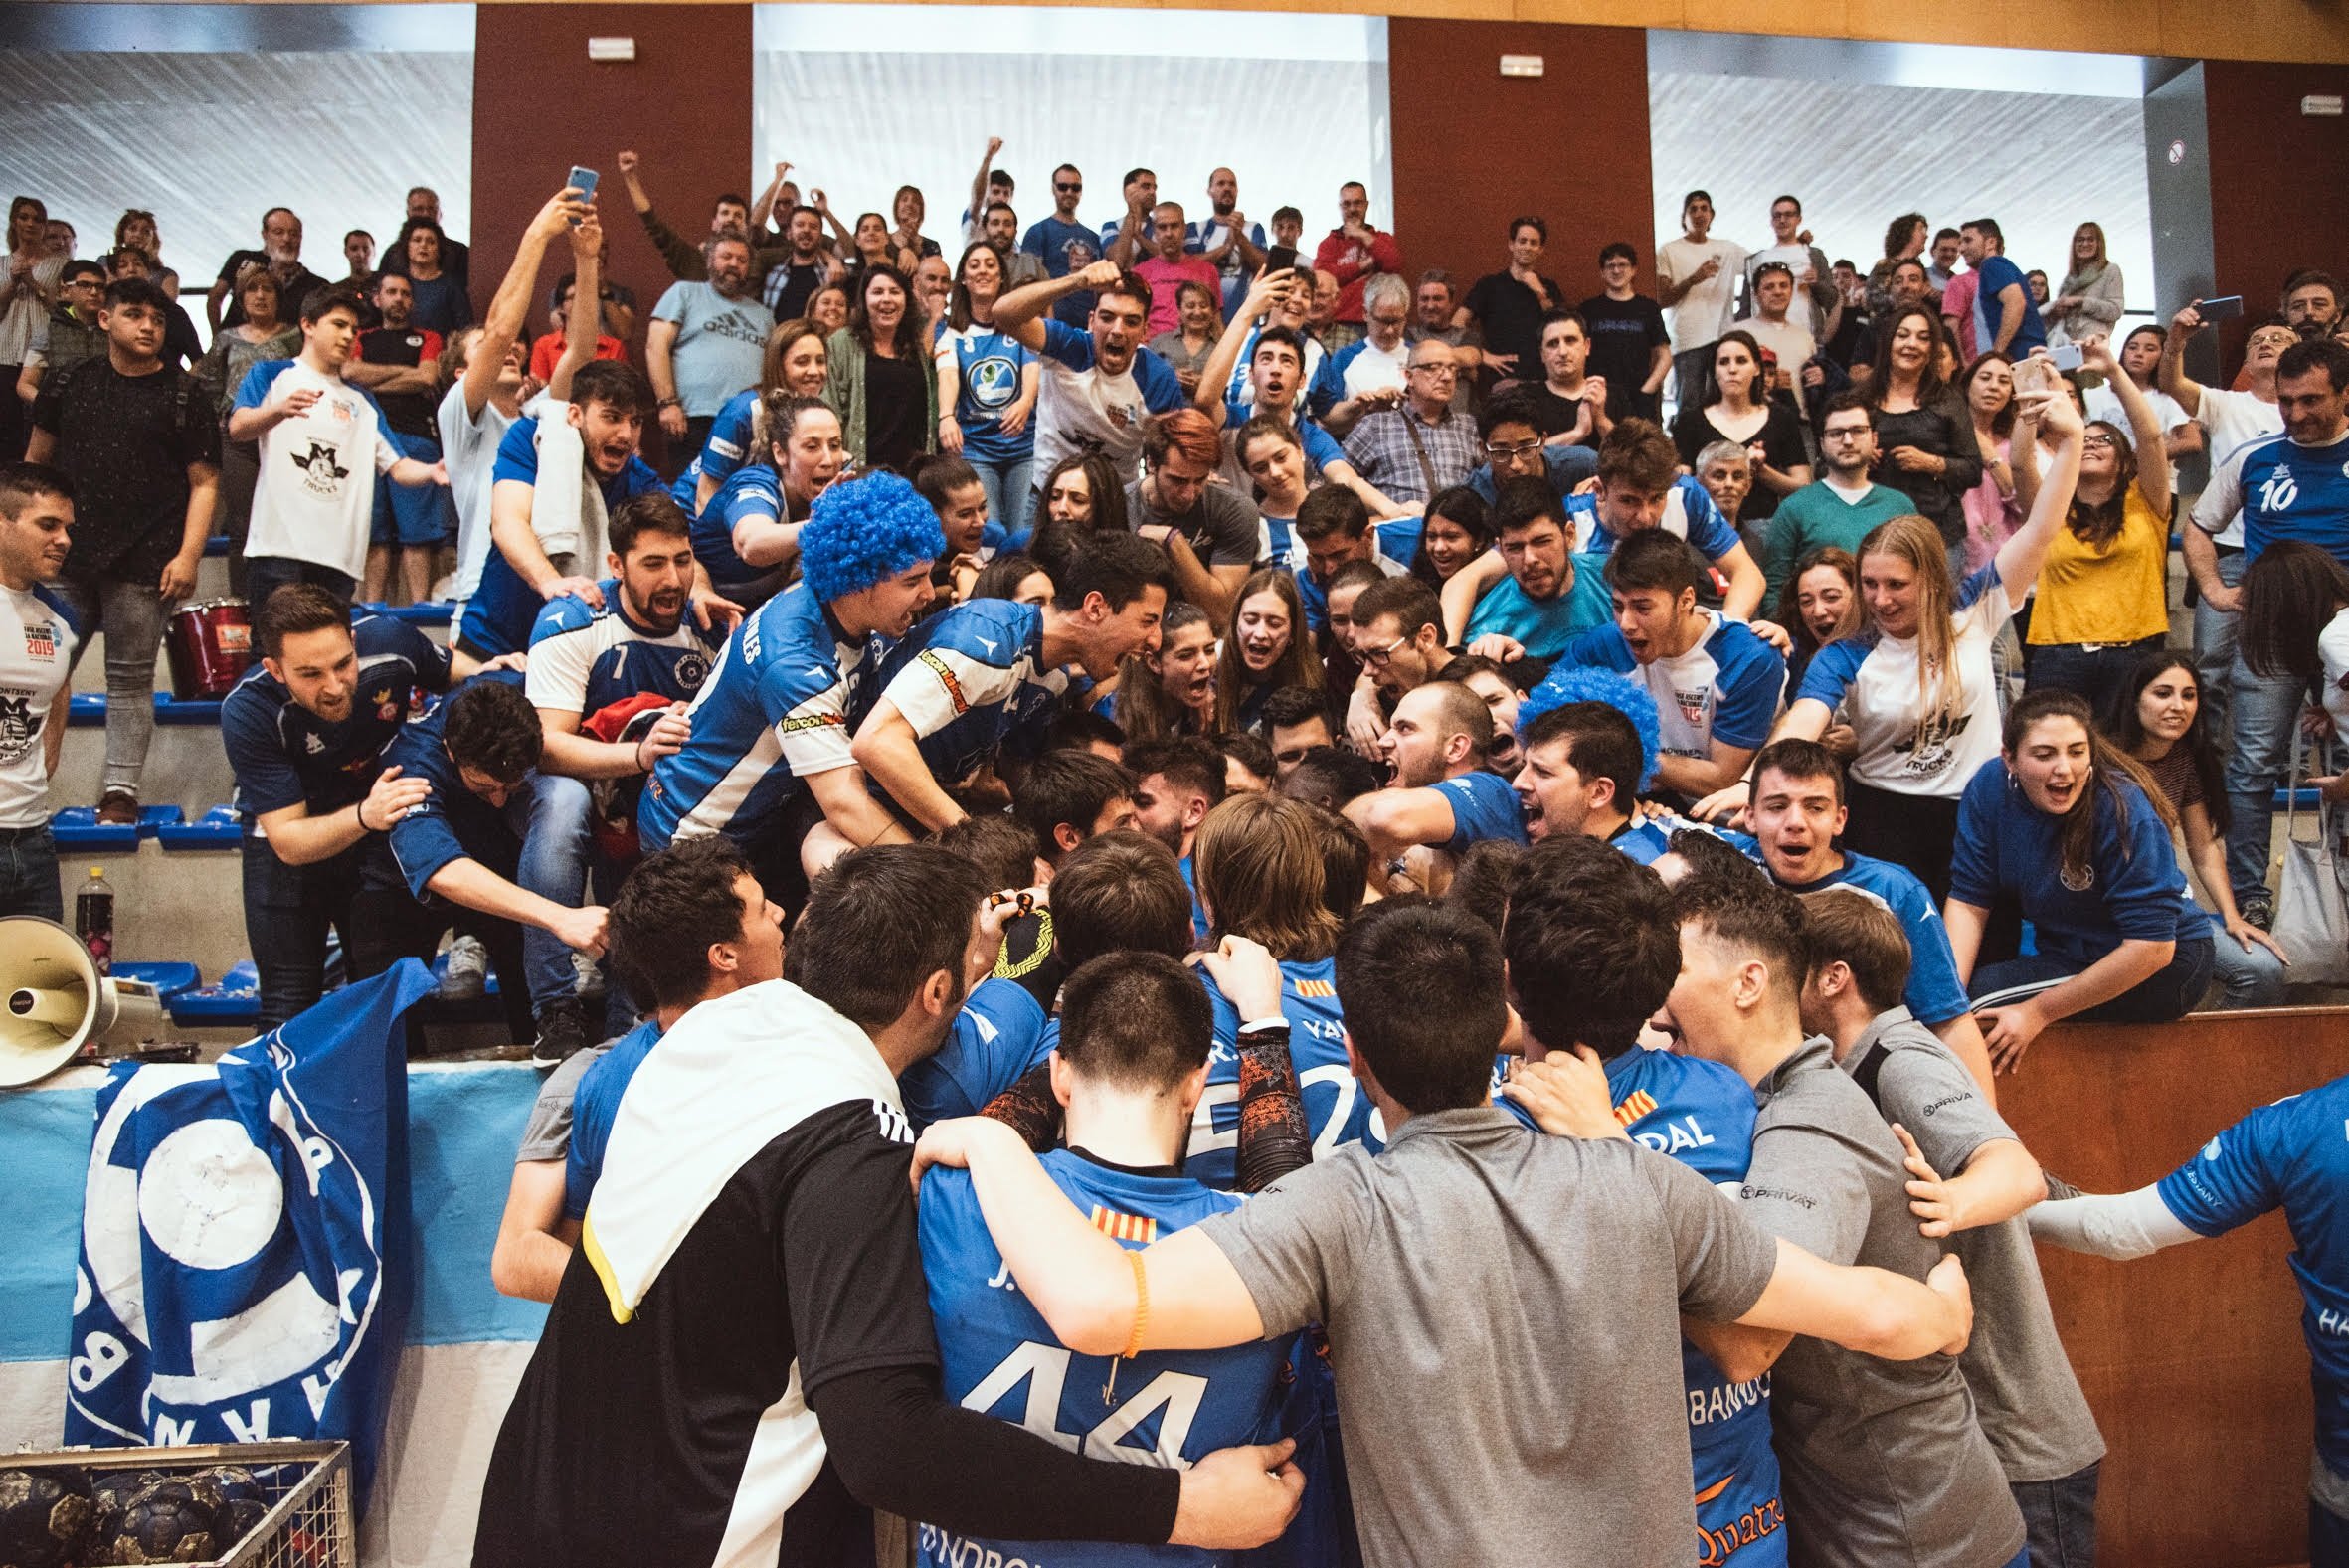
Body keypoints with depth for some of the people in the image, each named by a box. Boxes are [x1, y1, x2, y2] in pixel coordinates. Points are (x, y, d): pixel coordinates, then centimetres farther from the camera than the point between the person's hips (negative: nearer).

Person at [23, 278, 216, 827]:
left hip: (143, 566, -3)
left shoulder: (183, 396, 3)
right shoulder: (69, 384, 11)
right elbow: (37, 460, 18)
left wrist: (188, 555, -10)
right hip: (66, 558, 3)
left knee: (131, 679, 2)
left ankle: (121, 790, 9)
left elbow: (204, 483, -1)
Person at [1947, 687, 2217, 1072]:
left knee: (1983, 998, -23)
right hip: (2069, 954, 6)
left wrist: (2037, 1012, -26)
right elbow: (1968, 900, -11)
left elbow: (2152, 946, -25)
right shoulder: (1990, 787, -13)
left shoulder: (2125, 812, -25)